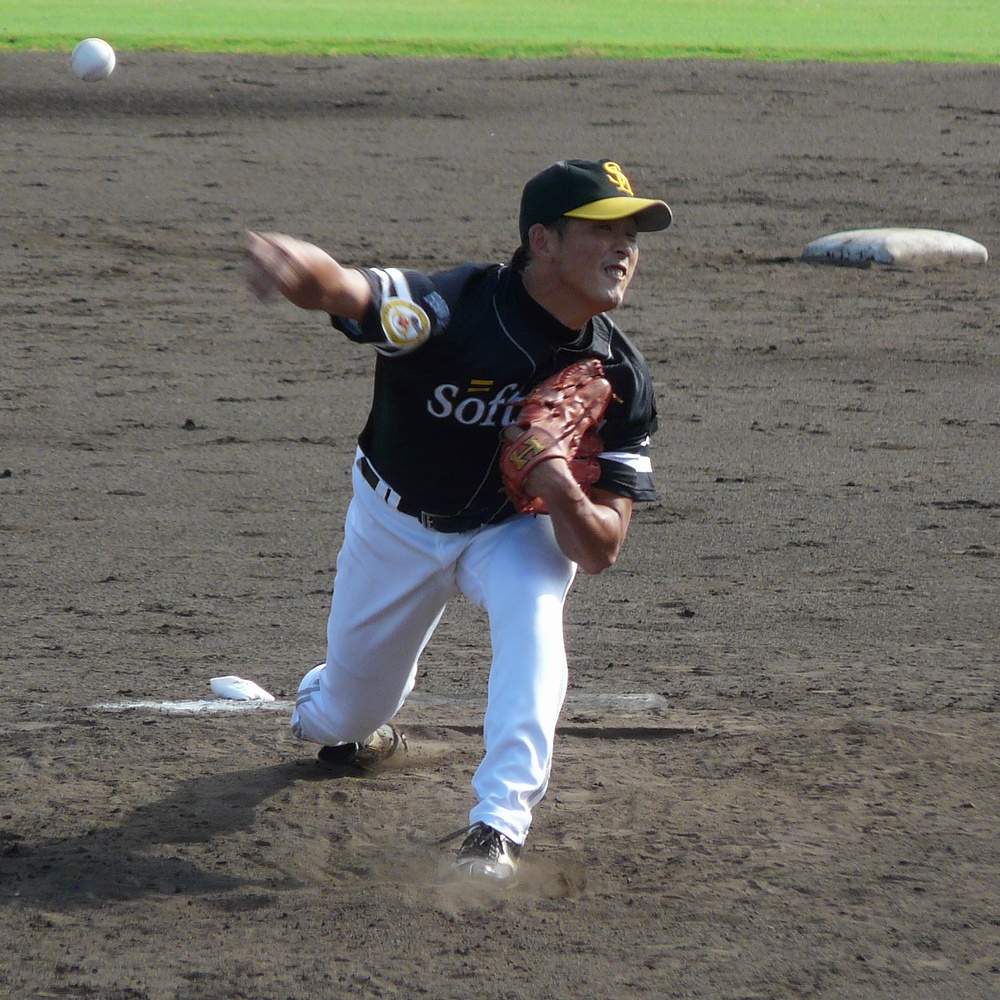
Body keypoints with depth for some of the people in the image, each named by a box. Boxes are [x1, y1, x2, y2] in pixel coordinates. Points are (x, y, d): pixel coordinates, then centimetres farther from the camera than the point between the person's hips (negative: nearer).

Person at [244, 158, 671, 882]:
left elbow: (601, 552, -17)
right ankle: (328, 715, 54)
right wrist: (295, 265, -80)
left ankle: (498, 828, -29)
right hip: (397, 523, -1)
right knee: (344, 720, 13)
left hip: (516, 529, 1)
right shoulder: (451, 309, -33)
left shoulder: (621, 379, -21)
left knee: (532, 609, -34)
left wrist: (563, 495, -41)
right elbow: (340, 289, -54)